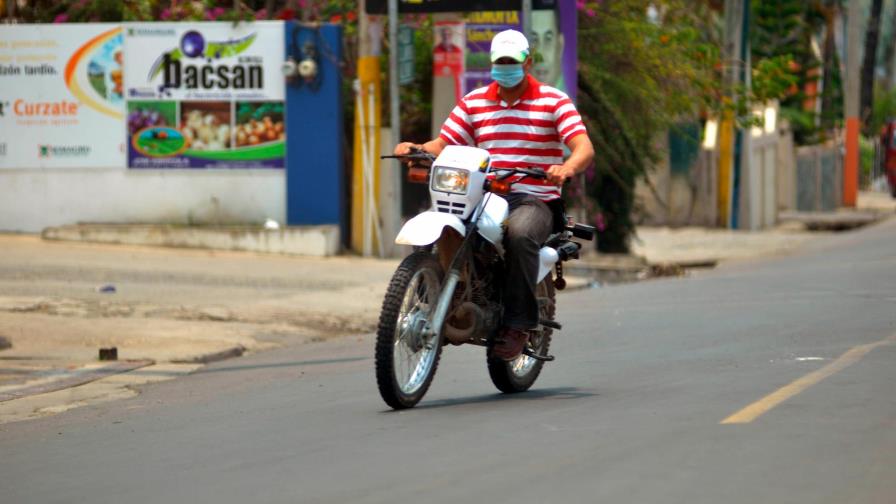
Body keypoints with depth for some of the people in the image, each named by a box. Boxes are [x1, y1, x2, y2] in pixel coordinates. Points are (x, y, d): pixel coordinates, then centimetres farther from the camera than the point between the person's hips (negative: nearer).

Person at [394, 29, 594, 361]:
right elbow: (444, 144, 10)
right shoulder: (473, 102, 15)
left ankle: (518, 324, -30)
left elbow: (584, 148, -10)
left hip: (535, 200, -4)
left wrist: (567, 168, -33)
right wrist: (417, 149, -13)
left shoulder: (554, 102, 2)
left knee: (519, 233, -38)